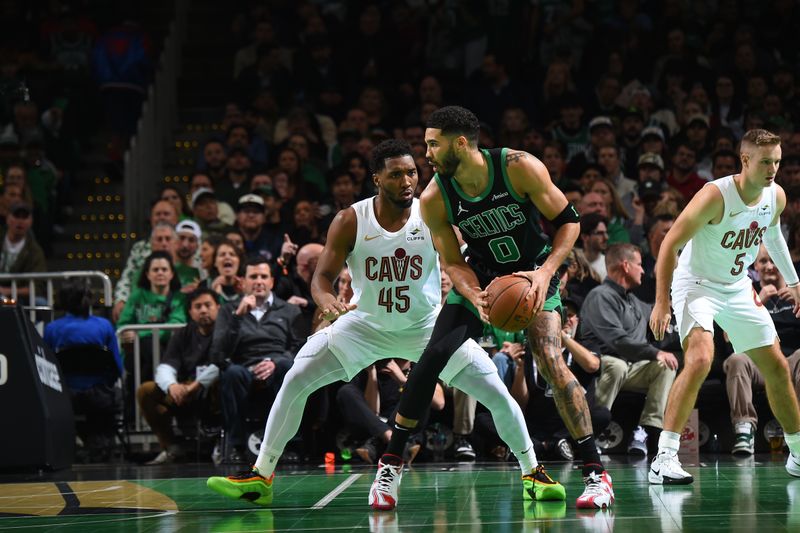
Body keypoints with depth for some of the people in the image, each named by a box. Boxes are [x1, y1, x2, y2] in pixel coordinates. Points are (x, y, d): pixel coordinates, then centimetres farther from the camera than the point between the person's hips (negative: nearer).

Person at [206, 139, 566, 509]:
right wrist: (328, 302, -39)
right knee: (295, 382, -11)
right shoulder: (350, 221, -17)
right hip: (366, 324, 1)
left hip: (427, 325, 0)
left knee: (497, 394, -10)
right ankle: (260, 478, 1)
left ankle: (532, 474, 11)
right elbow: (321, 278, -15)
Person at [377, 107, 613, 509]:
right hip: (479, 279, 3)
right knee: (431, 359, -9)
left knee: (551, 363, -21)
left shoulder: (520, 168, -24)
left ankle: (595, 474, -14)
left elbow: (568, 221, -15)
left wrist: (546, 272, -29)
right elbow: (452, 263, -7)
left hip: (534, 275, -3)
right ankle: (391, 464, 6)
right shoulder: (434, 199, -15)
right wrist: (475, 297, -28)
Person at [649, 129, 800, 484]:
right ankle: (664, 459, -30)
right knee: (700, 360, -29)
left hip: (738, 290, 7)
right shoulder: (716, 196, -26)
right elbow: (670, 245, -24)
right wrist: (661, 302, -29)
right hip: (697, 285, -7)